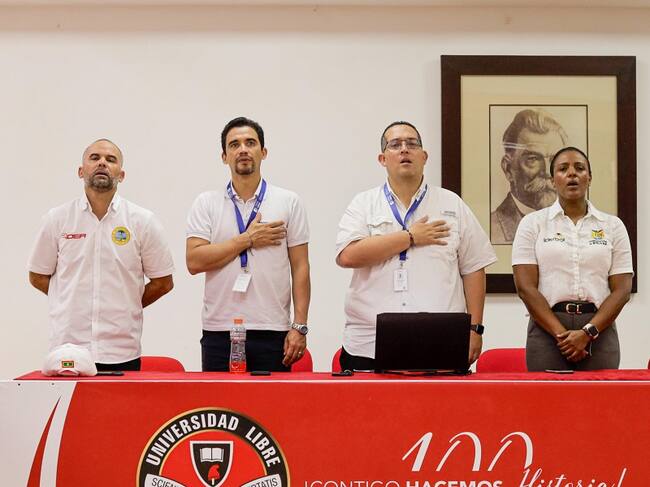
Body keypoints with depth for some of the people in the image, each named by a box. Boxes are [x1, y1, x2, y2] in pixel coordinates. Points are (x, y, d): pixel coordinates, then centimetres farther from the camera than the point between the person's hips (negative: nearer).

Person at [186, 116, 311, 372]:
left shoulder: (289, 202, 6)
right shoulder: (206, 203, 6)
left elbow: (300, 267, 3)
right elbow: (194, 262, -5)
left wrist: (299, 327, -4)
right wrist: (247, 240, -8)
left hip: (272, 332, 0)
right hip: (219, 332, 0)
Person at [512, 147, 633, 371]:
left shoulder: (613, 226, 9)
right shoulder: (532, 224, 6)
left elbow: (622, 289, 3)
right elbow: (525, 287, -3)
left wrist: (588, 333, -11)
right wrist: (562, 334, -12)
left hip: (599, 329, 1)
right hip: (547, 329, -1)